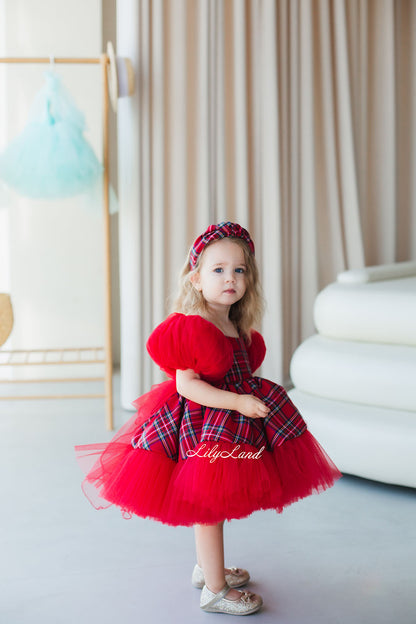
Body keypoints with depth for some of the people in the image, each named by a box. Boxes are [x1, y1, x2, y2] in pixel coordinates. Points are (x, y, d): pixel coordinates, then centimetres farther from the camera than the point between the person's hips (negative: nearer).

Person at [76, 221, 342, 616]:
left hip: (229, 419, 9)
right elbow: (186, 384, -25)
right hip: (203, 425, -9)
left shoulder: (238, 329, 7)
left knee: (213, 504, 22)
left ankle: (206, 567, 40)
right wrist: (237, 401, -29)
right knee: (208, 505, 1)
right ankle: (215, 590, 14)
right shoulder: (192, 327, -20)